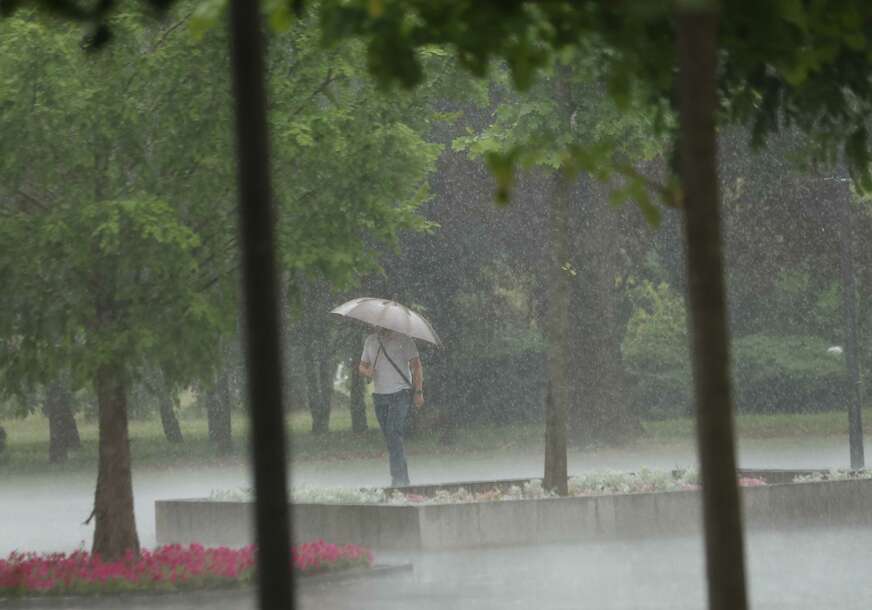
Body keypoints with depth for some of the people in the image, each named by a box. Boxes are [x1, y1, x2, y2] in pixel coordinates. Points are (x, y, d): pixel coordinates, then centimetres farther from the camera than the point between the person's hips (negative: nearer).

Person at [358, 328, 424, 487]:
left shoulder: (403, 339, -1)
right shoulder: (370, 341, 13)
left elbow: (416, 366, -1)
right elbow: (362, 366, 19)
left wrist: (418, 391, -8)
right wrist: (366, 371, -6)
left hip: (400, 393, -5)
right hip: (379, 395, 5)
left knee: (394, 434, -18)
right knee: (389, 438, 6)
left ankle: (398, 479, -20)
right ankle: (403, 480, 13)